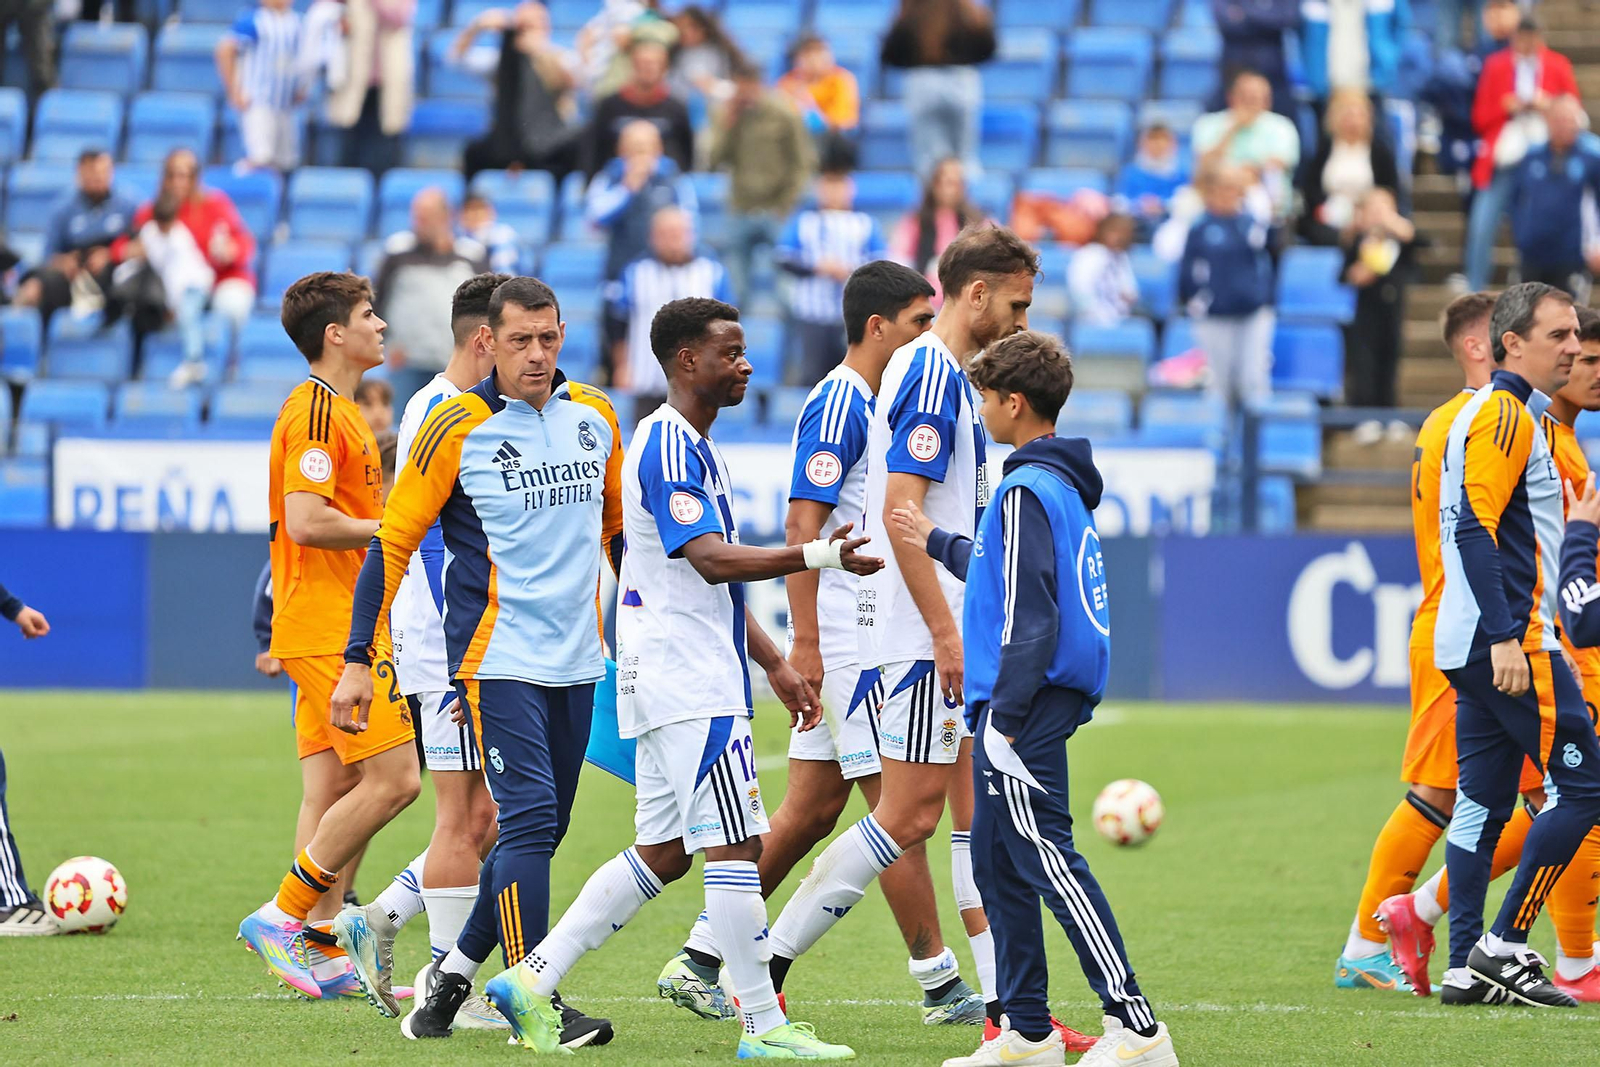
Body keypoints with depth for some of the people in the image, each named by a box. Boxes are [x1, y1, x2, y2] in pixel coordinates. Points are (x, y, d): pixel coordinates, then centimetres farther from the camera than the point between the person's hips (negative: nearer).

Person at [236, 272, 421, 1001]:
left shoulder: (337, 411, 19)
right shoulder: (317, 413, -13)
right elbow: (307, 521, -22)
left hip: (332, 630, 10)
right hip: (331, 631, -10)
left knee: (333, 790, 6)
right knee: (392, 779, -12)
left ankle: (325, 950, 5)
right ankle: (282, 917, -9)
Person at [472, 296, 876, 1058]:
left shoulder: (692, 447, 19)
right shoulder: (669, 447, -14)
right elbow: (714, 561, -25)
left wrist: (773, 663, 24)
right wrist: (818, 556, -31)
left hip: (698, 676, 11)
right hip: (688, 684, -11)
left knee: (662, 853, 11)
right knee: (734, 845, -9)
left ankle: (532, 980, 11)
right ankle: (763, 1024, -6)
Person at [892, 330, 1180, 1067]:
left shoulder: (1028, 491, -14)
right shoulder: (1063, 484, 16)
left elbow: (1029, 613, -20)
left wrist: (1005, 718, -20)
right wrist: (937, 543, 45)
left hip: (1027, 705, -10)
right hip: (1049, 699, 10)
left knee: (1047, 860, -12)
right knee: (998, 864, 14)